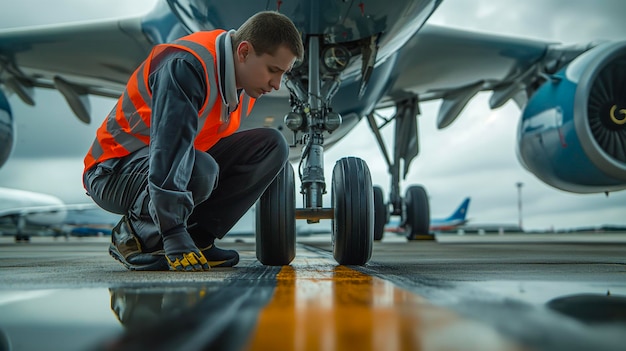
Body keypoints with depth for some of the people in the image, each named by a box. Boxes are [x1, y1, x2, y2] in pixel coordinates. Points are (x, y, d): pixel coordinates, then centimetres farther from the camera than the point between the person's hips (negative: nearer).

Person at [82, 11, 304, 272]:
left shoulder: (247, 79, 0)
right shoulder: (187, 66, -27)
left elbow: (230, 153, 8)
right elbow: (170, 147, -36)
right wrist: (174, 234, -40)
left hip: (185, 164, 8)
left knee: (272, 145, -9)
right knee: (200, 169, -40)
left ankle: (197, 238, -7)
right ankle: (133, 235, -11)